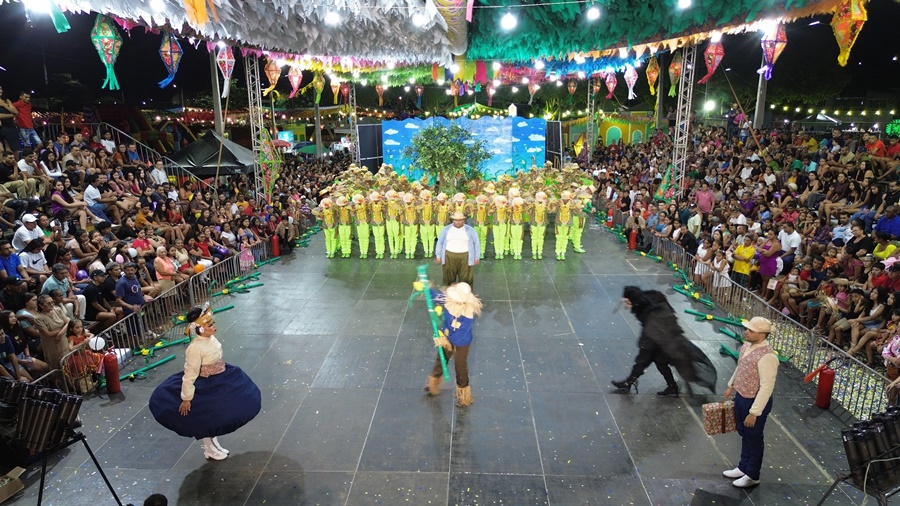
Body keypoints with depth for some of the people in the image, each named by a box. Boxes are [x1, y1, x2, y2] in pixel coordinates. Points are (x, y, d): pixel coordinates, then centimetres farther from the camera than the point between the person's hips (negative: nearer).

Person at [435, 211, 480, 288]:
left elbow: (477, 243, 7)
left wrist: (477, 258, 3)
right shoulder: (446, 230, 7)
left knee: (466, 280, 1)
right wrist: (438, 256, 6)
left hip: (465, 257, -1)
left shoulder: (470, 230, 3)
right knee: (449, 279, 7)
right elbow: (440, 242, 12)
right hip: (449, 257, 1)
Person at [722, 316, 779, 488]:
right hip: (741, 397, 8)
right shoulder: (747, 345, -3)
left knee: (754, 438, 11)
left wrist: (754, 412, -25)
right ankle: (743, 467, 42)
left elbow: (766, 387, -28)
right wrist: (731, 385, 23)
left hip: (756, 402, -8)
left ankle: (752, 476, 31)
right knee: (744, 435, 23)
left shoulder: (767, 356, -31)